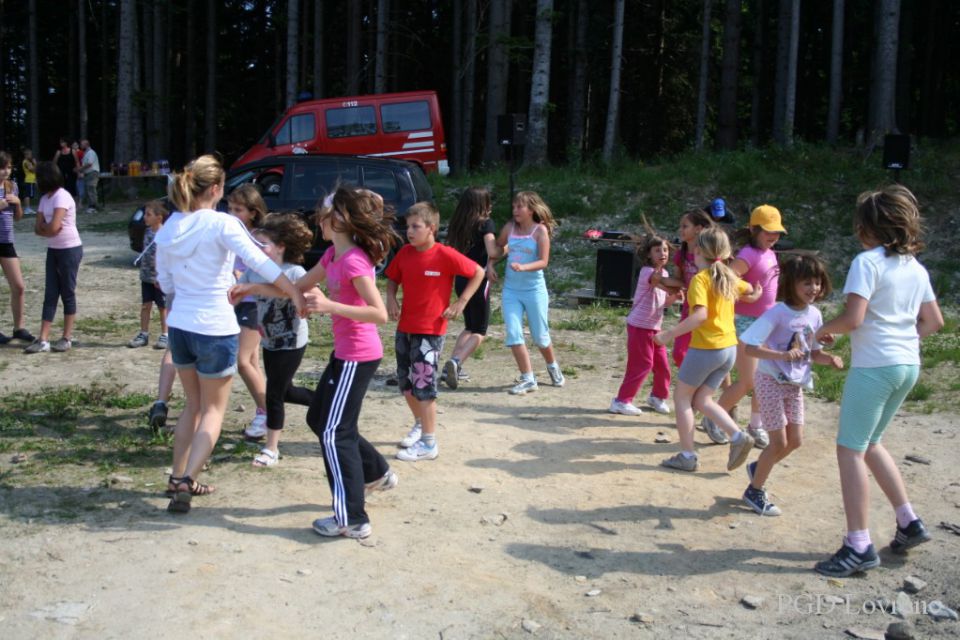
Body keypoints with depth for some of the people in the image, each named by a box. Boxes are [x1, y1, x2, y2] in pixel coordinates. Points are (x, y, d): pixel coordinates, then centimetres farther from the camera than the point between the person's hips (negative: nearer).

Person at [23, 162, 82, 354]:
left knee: (67, 294, 0)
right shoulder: (45, 198, 10)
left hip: (70, 250, -8)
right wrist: (48, 228, -14)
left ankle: (67, 338, 9)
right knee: (50, 294, 3)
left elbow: (53, 227, -25)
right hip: (53, 250, 8)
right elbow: (38, 228, 6)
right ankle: (43, 340, 2)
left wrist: (44, 227, -4)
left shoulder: (62, 197, -16)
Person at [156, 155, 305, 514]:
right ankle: (187, 480, -2)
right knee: (213, 410, 8)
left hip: (179, 326, 6)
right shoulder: (222, 224, -14)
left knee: (193, 405, 21)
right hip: (215, 328, -6)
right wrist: (295, 293, -23)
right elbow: (259, 261, -24)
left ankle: (178, 477, 25)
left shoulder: (168, 228, 5)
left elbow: (165, 283, 11)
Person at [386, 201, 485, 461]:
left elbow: (478, 272, -5)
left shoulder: (446, 255, -14)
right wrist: (391, 298, -3)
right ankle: (420, 424, 39)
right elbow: (392, 279, 16)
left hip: (430, 331, -6)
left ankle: (429, 443, 4)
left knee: (423, 386, -6)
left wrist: (460, 303, -10)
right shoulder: (405, 253, 2)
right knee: (405, 382, 16)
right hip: (404, 328, 6)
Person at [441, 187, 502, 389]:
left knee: (470, 327, 21)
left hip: (460, 279, 6)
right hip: (478, 280, -6)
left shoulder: (457, 224, 8)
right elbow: (492, 252, -23)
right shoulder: (485, 223, -11)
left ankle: (453, 367, 12)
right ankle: (456, 362, -20)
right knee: (479, 332, 2)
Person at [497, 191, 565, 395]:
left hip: (534, 289, -3)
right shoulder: (509, 227, 2)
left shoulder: (540, 230, -9)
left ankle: (553, 366, 39)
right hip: (511, 289, 3)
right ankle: (528, 379, 2)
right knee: (513, 335, -8)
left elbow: (543, 261, -15)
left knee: (540, 336, 10)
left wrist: (523, 267, -29)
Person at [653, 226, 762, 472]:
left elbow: (700, 314, -27)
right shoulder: (728, 276, 8)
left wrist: (669, 334, -25)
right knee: (701, 399, 17)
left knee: (681, 397, 8)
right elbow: (752, 291, 25)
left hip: (706, 348, -7)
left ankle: (687, 456, 8)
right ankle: (738, 436, 0)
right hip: (729, 348, 7)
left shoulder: (700, 279, -14)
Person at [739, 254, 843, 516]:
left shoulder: (814, 314, -2)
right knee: (779, 442, -2)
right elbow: (748, 346, -27)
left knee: (795, 441, 11)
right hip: (771, 381, -7)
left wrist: (829, 358, -12)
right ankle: (754, 491, 18)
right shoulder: (777, 313, -22)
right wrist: (783, 355, -37)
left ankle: (757, 468, 36)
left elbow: (814, 352, 10)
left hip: (795, 384, 7)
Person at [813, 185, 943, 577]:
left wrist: (825, 331, -3)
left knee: (850, 450, -3)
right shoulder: (916, 268, 11)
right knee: (869, 443, 22)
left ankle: (859, 547, -4)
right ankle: (909, 523, 24)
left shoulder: (868, 262, -12)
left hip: (874, 366, -8)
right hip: (908, 365, 8)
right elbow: (934, 322, 17)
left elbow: (852, 318, -21)